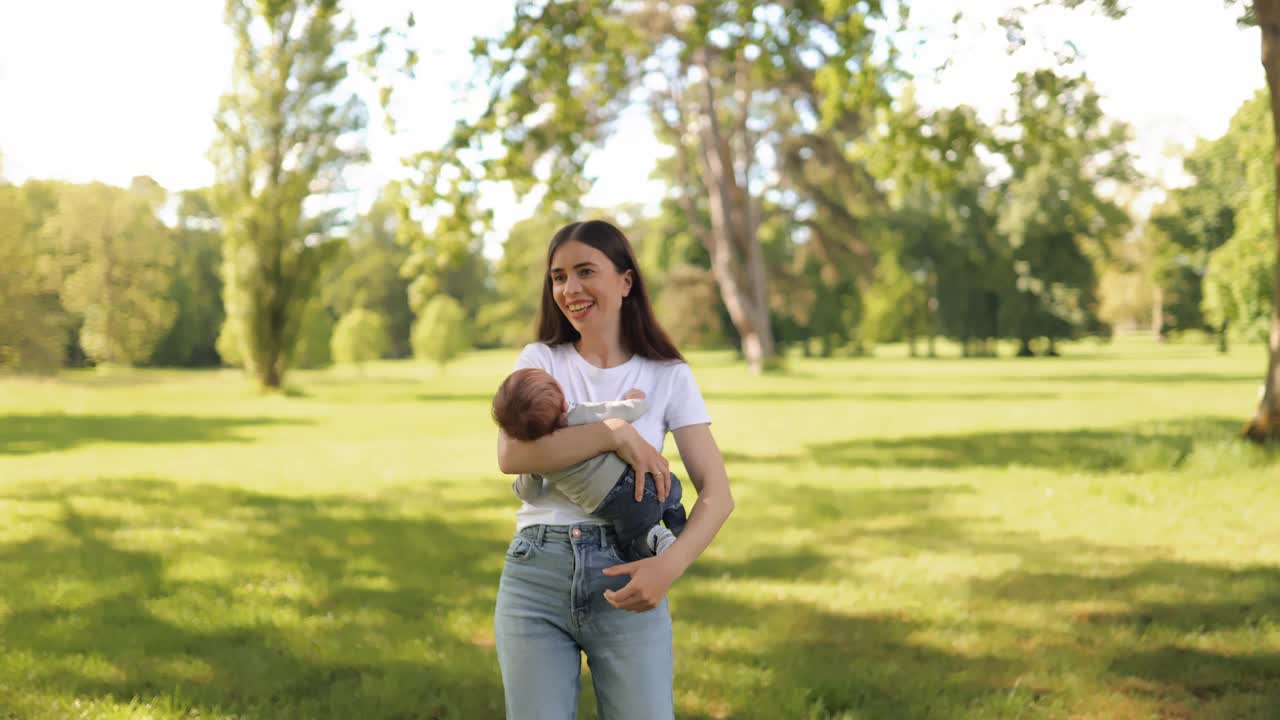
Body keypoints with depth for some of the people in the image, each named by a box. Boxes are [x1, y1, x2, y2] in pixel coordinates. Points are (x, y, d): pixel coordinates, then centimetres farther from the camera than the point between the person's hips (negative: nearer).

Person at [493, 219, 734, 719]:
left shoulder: (668, 377, 4)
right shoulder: (539, 360, 7)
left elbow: (717, 494, -2)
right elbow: (512, 456, -12)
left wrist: (670, 565, -19)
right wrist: (617, 434, -16)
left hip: (626, 575, -1)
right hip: (535, 571, 1)